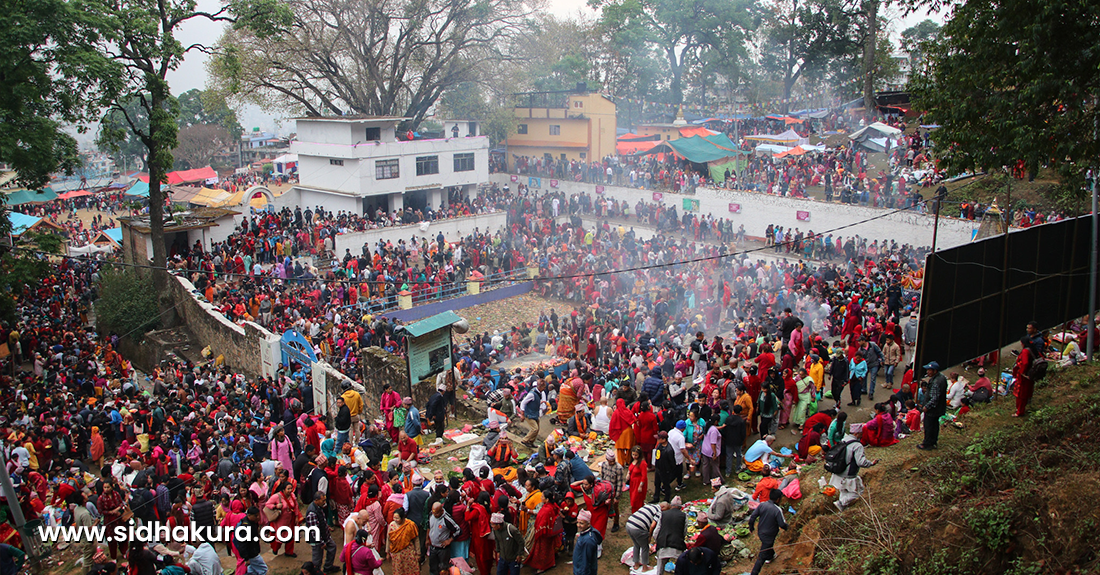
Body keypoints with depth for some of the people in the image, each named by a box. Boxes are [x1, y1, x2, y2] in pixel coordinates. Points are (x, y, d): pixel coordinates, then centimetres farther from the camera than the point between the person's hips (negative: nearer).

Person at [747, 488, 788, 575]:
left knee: (769, 544, 36)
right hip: (769, 536, -6)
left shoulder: (762, 505, -12)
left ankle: (770, 556, 63)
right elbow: (782, 524, -20)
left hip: (760, 532, 6)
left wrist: (751, 527, 11)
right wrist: (785, 524, 4)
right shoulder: (777, 510, -27)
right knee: (762, 556, 6)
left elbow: (752, 517, -6)